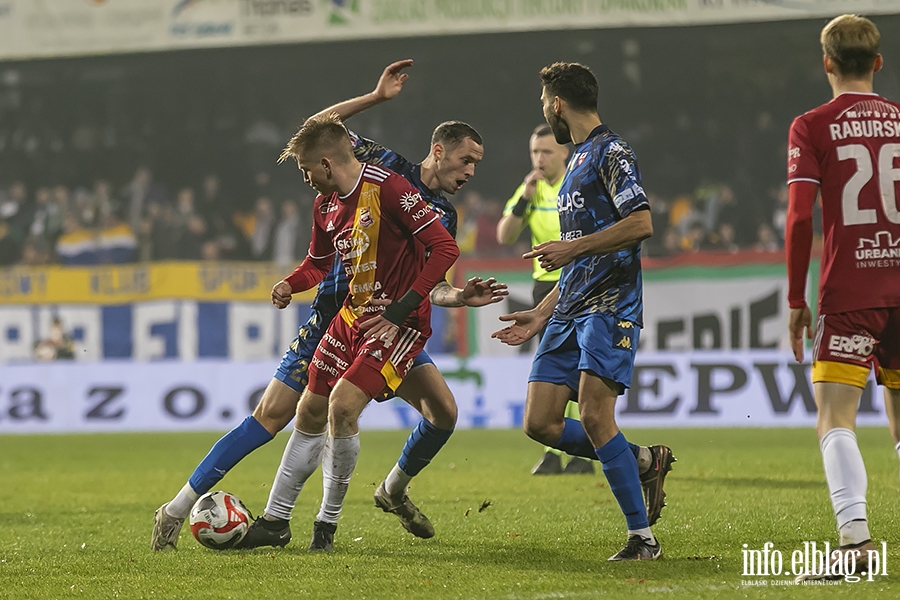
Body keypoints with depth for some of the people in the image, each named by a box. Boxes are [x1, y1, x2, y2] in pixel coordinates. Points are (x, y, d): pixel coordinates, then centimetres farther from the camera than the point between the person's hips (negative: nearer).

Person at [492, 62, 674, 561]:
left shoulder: (611, 153, -4)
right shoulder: (577, 162, 25)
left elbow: (641, 223, -18)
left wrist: (573, 247, -16)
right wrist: (541, 315, 23)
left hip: (609, 307, -9)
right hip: (569, 312, 9)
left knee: (594, 417, -18)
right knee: (540, 423, 0)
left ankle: (643, 537, -11)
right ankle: (644, 462, 13)